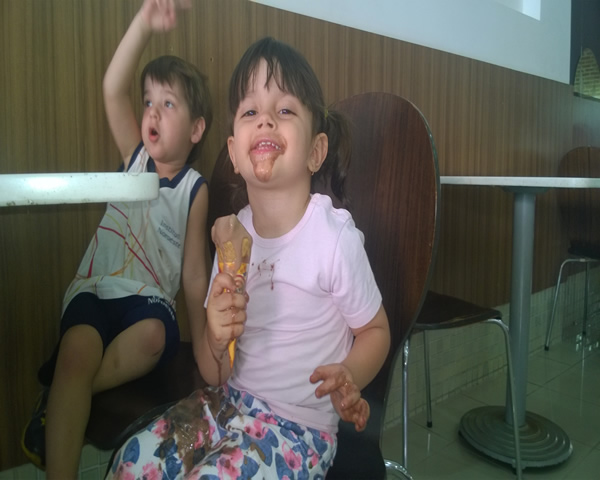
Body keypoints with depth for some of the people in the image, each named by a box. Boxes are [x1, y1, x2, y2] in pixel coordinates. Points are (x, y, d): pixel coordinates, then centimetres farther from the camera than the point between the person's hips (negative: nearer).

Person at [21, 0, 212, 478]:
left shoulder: (195, 188, 2)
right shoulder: (135, 156, 8)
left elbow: (194, 274, 1)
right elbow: (112, 89, -9)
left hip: (150, 298, -1)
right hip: (96, 287, 1)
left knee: (154, 338, -33)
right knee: (79, 347, -28)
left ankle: (61, 396, -13)